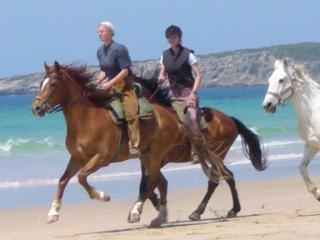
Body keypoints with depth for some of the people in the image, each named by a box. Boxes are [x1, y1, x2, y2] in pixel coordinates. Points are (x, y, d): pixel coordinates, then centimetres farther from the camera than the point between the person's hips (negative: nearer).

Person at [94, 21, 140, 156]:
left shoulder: (119, 49, -14)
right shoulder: (100, 51, 8)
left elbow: (125, 71, -17)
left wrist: (109, 84, -22)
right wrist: (99, 80, -2)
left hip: (124, 85, -8)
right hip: (110, 84, 8)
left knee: (130, 113, -19)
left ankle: (134, 145, -23)